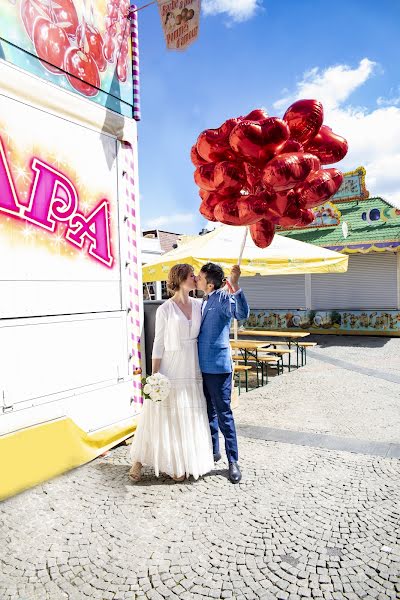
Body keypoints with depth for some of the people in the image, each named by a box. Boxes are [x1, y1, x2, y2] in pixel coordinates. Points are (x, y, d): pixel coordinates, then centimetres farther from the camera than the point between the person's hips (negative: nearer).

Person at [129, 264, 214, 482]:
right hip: (170, 369, -5)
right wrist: (154, 375, -9)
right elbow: (158, 344, -8)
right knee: (165, 417, 4)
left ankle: (180, 465, 27)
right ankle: (138, 460, 22)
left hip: (192, 370, 5)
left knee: (190, 417, 10)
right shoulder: (165, 309, -9)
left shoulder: (199, 305, 4)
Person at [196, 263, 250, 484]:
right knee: (208, 412, 18)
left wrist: (235, 285, -45)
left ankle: (233, 461, 12)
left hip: (218, 366, -8)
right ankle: (213, 451, 33)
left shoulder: (224, 299, -13)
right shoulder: (205, 301, 12)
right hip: (203, 365, 8)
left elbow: (242, 313, -35)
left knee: (223, 413, -1)